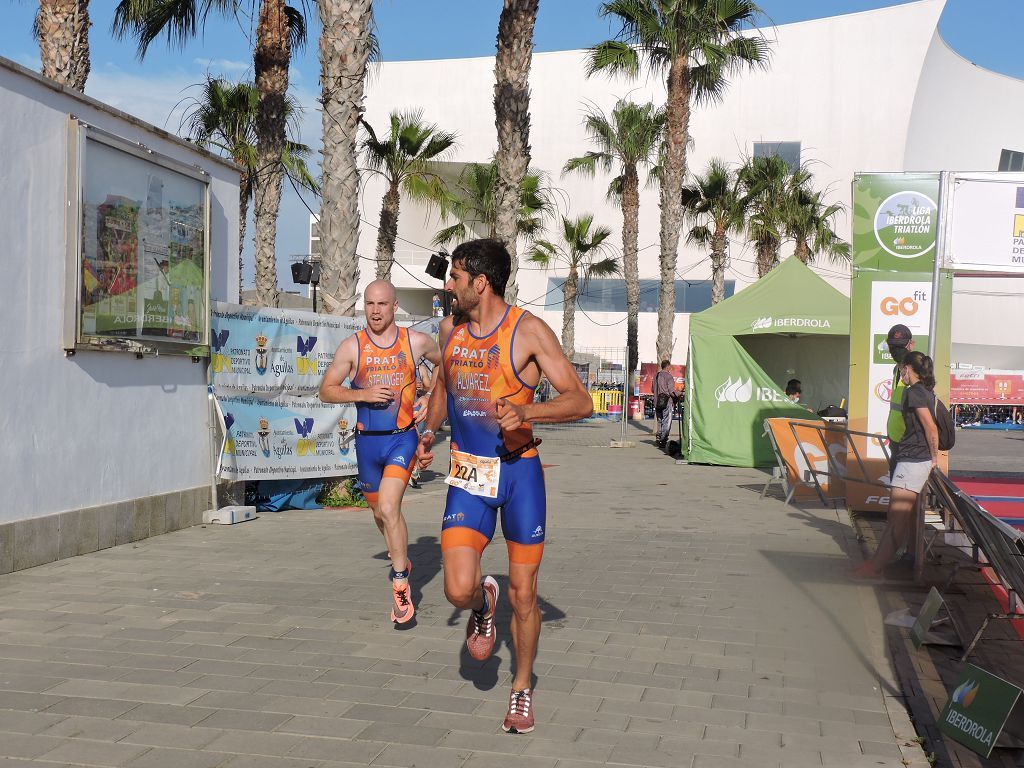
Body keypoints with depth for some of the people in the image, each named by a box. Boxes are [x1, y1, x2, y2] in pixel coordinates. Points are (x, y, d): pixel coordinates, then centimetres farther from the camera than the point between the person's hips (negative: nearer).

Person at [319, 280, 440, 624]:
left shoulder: (416, 341, -2)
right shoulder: (352, 346, -2)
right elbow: (326, 390, 0)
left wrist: (430, 397, 2)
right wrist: (362, 394, -15)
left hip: (402, 438, -3)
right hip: (367, 441, 3)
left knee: (388, 507, -21)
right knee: (381, 513, 18)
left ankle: (400, 584, -9)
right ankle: (402, 558, 47)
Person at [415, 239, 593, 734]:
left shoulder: (529, 331, -11)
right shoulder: (450, 329, 5)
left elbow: (581, 402, -13)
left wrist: (525, 411, -28)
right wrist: (429, 431, 14)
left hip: (519, 471, -3)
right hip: (468, 473, 3)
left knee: (523, 594, 5)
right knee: (459, 590, -12)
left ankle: (522, 689, 27)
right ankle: (484, 601, 25)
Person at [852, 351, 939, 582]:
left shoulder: (913, 392, -13)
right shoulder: (926, 392, 15)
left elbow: (931, 428, -18)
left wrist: (934, 456, -7)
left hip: (912, 460, -10)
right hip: (920, 460, 10)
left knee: (897, 517, -10)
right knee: (908, 515, 15)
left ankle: (874, 568, -10)